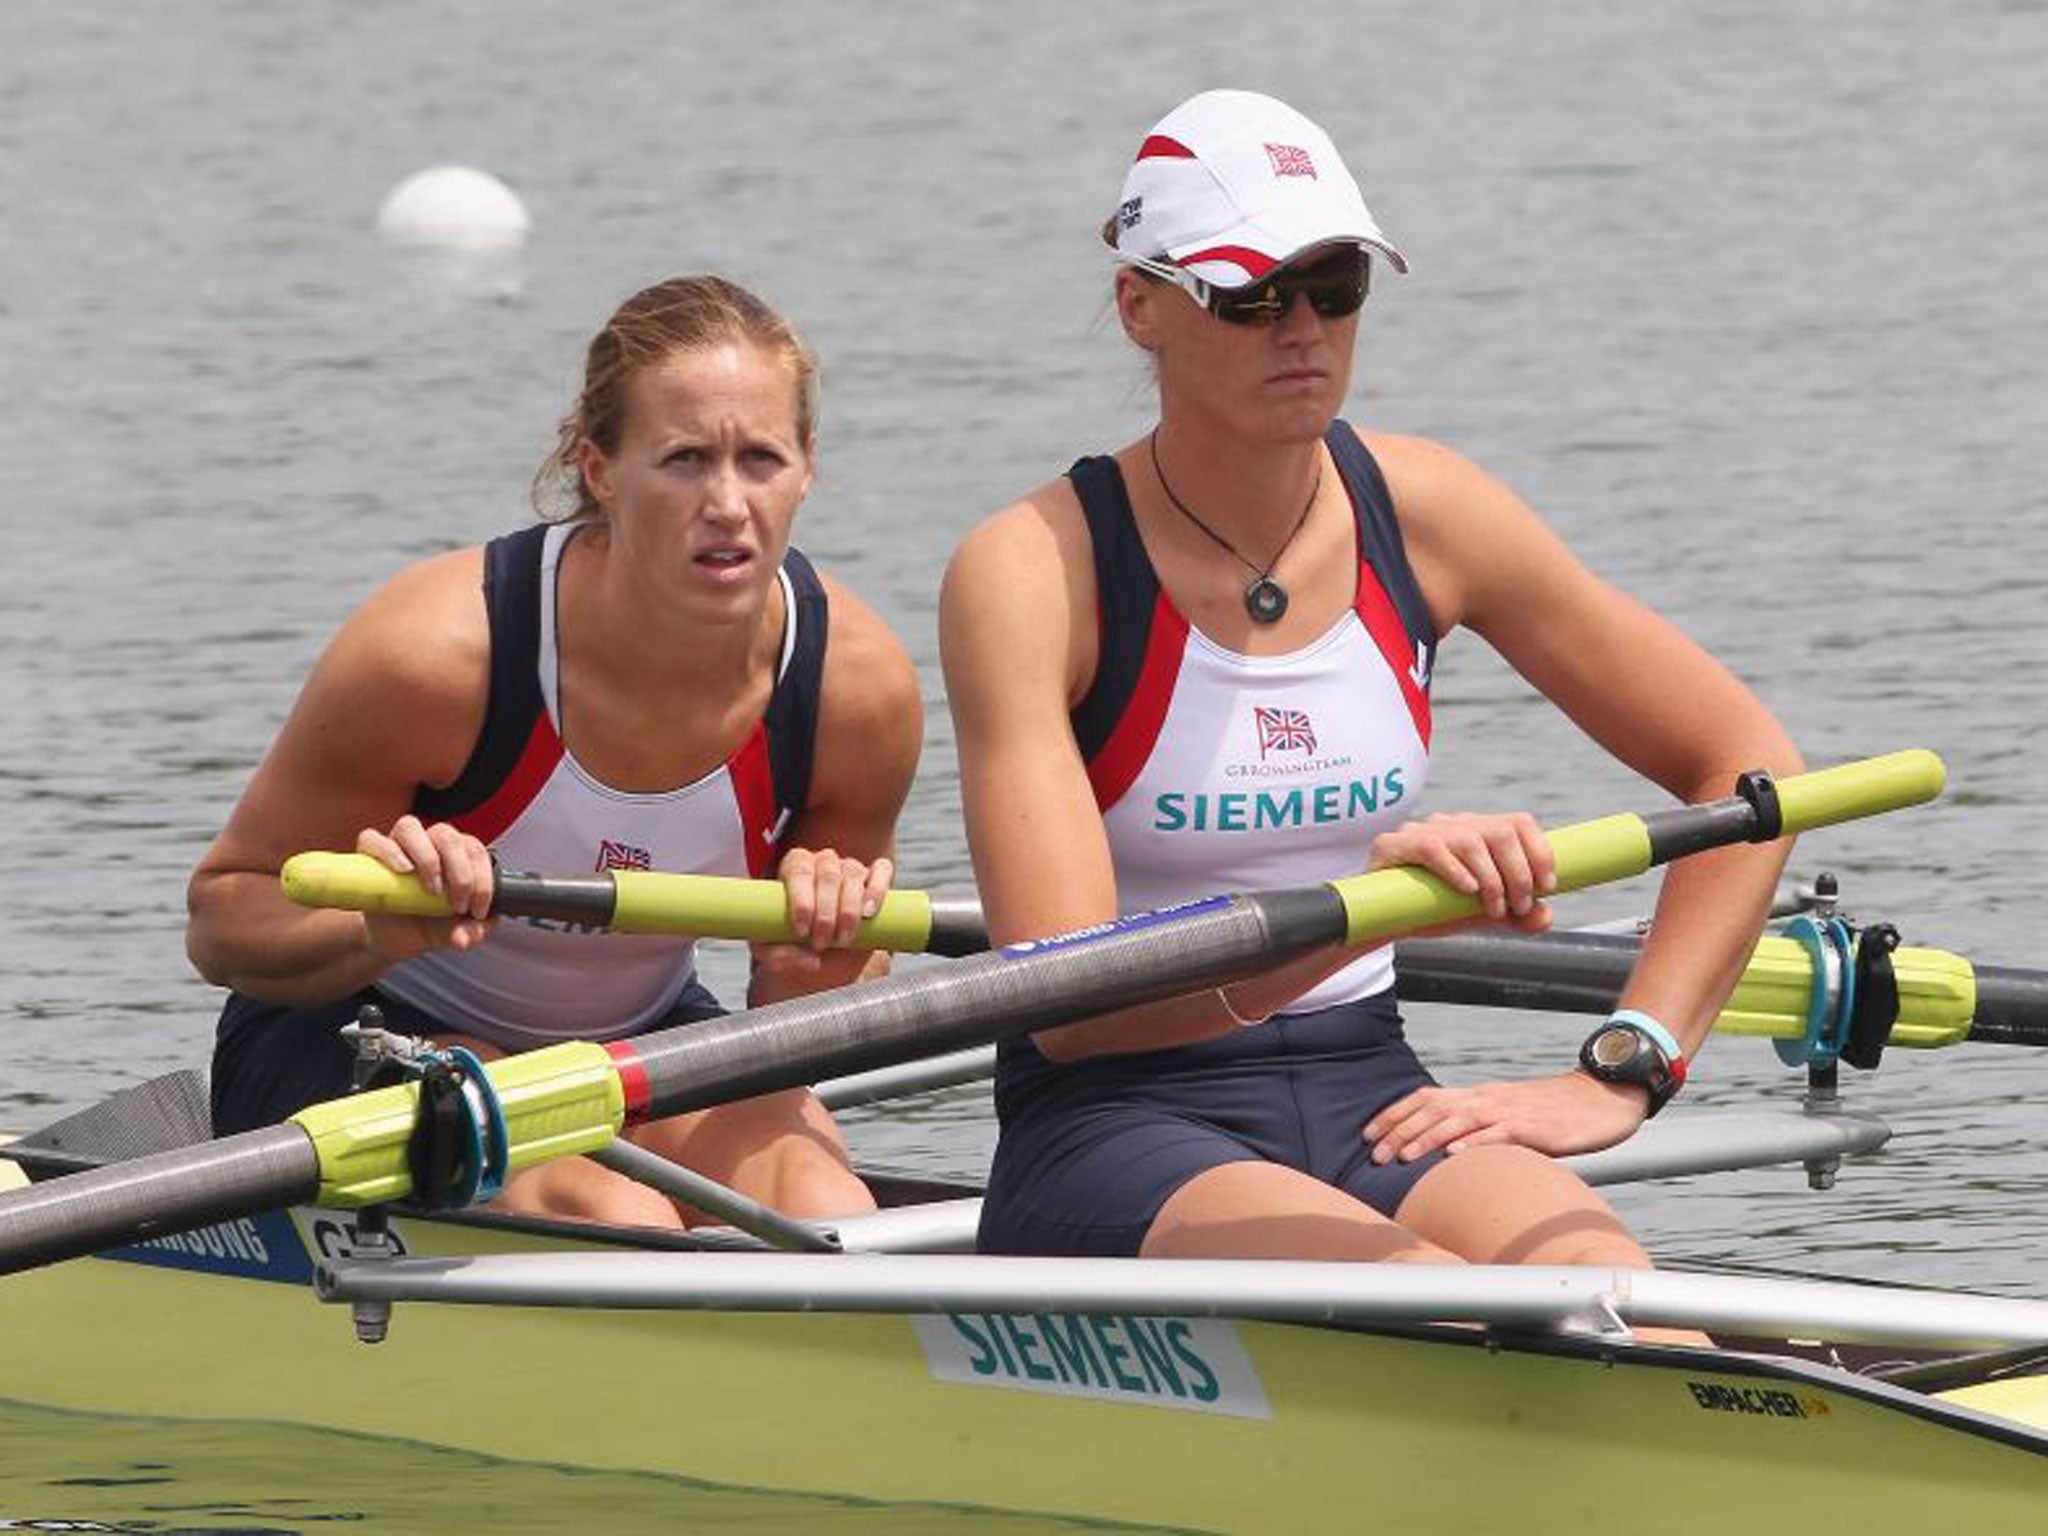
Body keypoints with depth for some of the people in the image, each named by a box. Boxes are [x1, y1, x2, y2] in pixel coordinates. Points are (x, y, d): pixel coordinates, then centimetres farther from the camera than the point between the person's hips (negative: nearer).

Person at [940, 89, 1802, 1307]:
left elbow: (1750, 769, 10)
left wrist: (1622, 1078, -1)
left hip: (1372, 1111, 4)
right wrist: (1360, 905, -35)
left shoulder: (1421, 514, 4)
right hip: (1118, 1143, -4)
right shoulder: (1035, 570, -10)